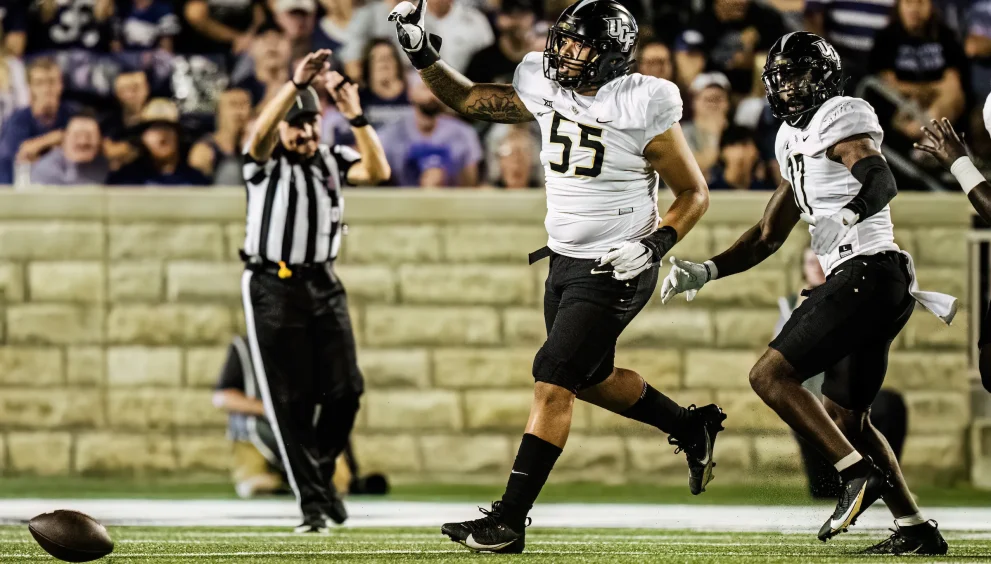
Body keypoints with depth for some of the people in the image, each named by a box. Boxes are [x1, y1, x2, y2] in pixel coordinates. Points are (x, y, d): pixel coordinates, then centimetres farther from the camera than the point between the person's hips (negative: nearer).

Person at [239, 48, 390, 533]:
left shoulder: (332, 160, 7)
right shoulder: (265, 162, -4)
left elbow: (377, 171, -10)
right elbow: (260, 135, -27)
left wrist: (355, 117, -22)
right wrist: (296, 84, -40)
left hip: (323, 285, 4)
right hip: (272, 288, -4)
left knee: (345, 390, -1)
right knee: (291, 401, -4)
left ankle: (320, 472, 24)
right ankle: (311, 501, 1)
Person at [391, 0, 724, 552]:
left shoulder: (643, 109, -18)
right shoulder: (548, 91, -1)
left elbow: (695, 194, -9)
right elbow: (467, 98, 11)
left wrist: (655, 244, -22)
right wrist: (422, 52, -2)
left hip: (615, 270, -8)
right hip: (565, 261, 8)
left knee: (554, 383, -12)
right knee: (591, 378, 21)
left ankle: (509, 521, -11)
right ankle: (692, 427, 44)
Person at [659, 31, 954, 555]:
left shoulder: (841, 117, -6)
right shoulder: (795, 140, 22)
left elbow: (881, 181, -25)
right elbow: (768, 236, 27)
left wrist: (847, 216, -45)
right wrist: (705, 271, 17)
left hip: (866, 272, -10)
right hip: (861, 282, 10)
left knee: (771, 375, -12)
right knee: (844, 417, 16)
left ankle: (859, 472, -14)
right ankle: (916, 530, 17)